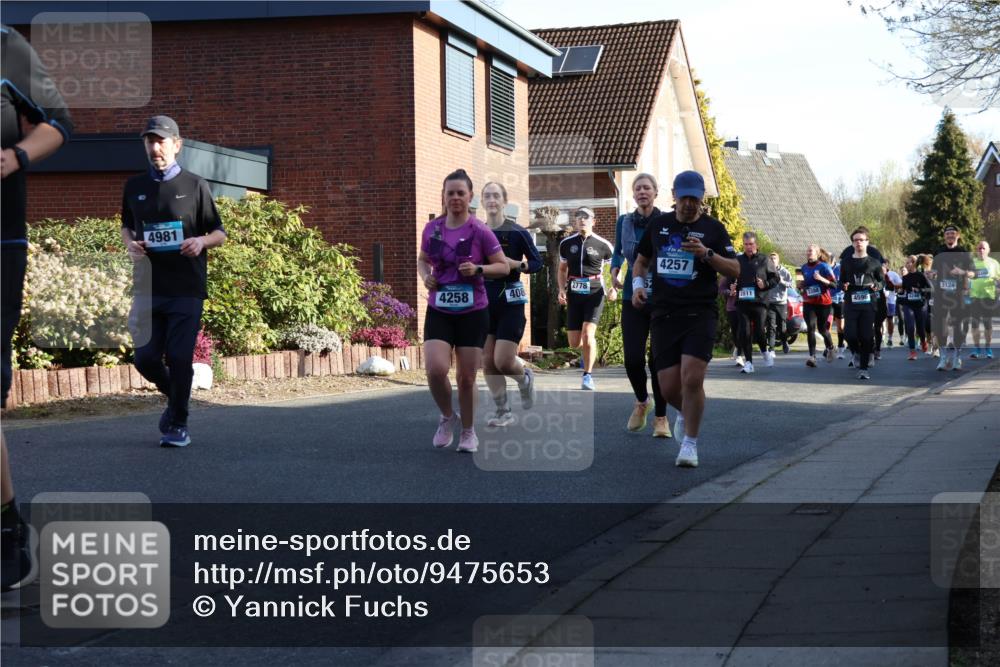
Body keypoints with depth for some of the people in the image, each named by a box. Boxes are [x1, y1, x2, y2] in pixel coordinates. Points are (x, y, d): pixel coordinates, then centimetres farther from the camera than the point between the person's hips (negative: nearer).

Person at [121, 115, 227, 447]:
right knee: (145, 358, 0)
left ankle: (177, 424, 10)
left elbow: (219, 233, 6)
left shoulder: (194, 186, 1)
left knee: (179, 358, -7)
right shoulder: (135, 186, 11)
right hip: (148, 288, 3)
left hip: (186, 288, -3)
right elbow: (126, 226, 24)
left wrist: (201, 241, -16)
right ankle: (175, 396, 30)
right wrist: (129, 243, 1)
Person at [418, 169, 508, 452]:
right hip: (439, 312, 2)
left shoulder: (480, 231, -8)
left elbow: (504, 267, -3)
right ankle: (447, 417, 11)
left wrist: (478, 269, -20)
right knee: (435, 369, -17)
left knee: (466, 377, 4)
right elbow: (422, 259, 19)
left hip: (473, 313, -2)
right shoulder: (431, 229, 1)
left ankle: (468, 431, 26)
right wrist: (425, 276, -3)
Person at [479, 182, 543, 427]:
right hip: (484, 300, 4)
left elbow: (537, 262, -2)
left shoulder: (517, 232, -5)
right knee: (487, 361, 1)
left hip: (510, 301, -4)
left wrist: (515, 264, -18)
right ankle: (503, 412, 13)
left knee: (503, 361, -10)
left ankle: (525, 377, 25)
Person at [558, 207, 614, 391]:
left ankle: (587, 376, -6)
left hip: (594, 293, -3)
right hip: (574, 294, 3)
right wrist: (562, 290, 3)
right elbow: (562, 269, 18)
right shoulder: (566, 243, 6)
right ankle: (588, 348, 39)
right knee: (574, 343, 1)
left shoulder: (603, 245, -2)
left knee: (588, 333, -19)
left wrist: (614, 288, -6)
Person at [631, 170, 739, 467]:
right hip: (663, 314, 3)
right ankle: (685, 413, 35)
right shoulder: (658, 224, 11)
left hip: (700, 313, -3)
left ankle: (690, 443, -1)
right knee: (669, 388, -1)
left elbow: (735, 269, 0)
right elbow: (641, 259, 24)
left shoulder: (713, 228, 3)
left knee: (692, 379, -17)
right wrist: (637, 284, 5)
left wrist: (707, 254, -15)